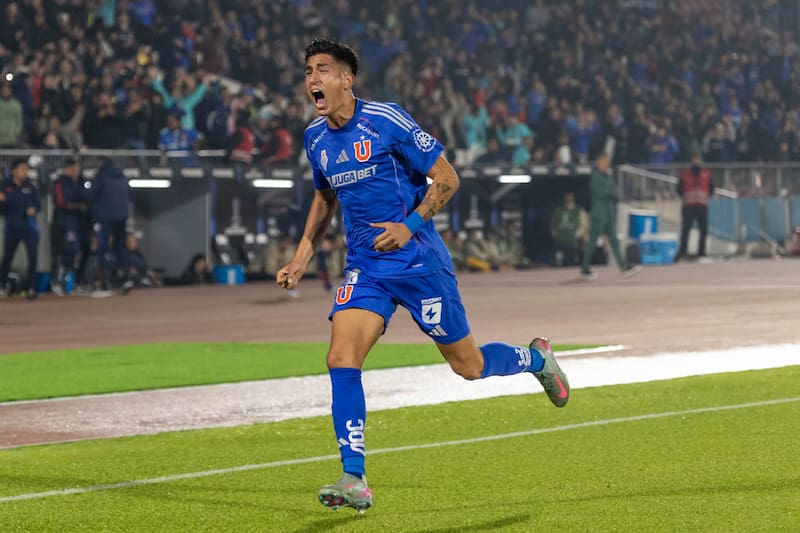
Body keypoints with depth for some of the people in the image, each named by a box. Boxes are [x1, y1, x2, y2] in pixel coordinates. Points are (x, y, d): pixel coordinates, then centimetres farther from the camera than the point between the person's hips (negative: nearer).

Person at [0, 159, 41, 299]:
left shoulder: (30, 186, 0)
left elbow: (38, 204, 5)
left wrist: (34, 209, -16)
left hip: (29, 227, 0)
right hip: (11, 228, 0)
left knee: (33, 256, -13)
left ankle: (30, 288, -7)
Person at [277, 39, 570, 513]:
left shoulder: (386, 121, -14)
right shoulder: (316, 139, 5)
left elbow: (447, 179, -9)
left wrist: (410, 225, -21)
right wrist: (303, 256, 14)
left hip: (419, 261, -5)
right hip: (365, 267, 5)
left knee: (468, 366, 5)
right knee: (342, 358, -15)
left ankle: (535, 358, 39)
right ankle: (355, 481, -13)